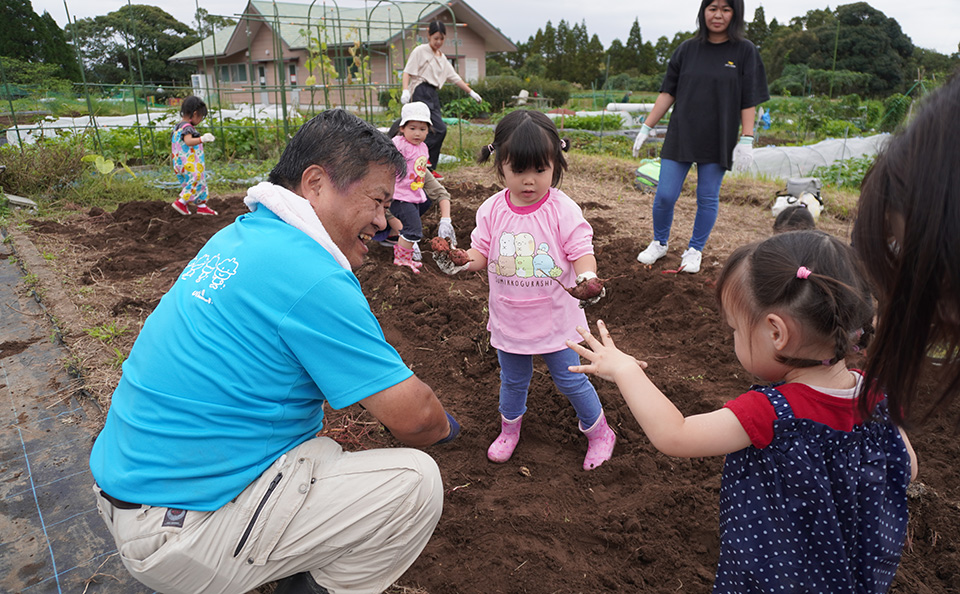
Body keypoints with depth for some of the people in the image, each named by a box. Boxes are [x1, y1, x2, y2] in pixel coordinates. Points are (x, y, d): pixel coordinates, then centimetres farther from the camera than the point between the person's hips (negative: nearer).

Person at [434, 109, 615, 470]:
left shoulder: (563, 210, -16)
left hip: (557, 319, -3)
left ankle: (598, 433, 37)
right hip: (509, 321, 3)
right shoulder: (492, 211, -8)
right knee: (513, 381, 22)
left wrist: (586, 278, -36)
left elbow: (582, 252, -15)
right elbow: (481, 253, -3)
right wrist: (461, 261, -25)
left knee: (571, 380, 11)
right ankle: (509, 430, 49)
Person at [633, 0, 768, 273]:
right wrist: (646, 127, 1)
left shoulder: (745, 51, 0)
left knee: (708, 199, 5)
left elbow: (749, 102, -2)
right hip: (680, 136, 1)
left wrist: (747, 140, -8)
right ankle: (659, 244, 22)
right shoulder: (687, 49, 5)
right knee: (665, 195, -1)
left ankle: (695, 250, 23)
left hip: (718, 141, -1)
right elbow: (668, 92, 6)